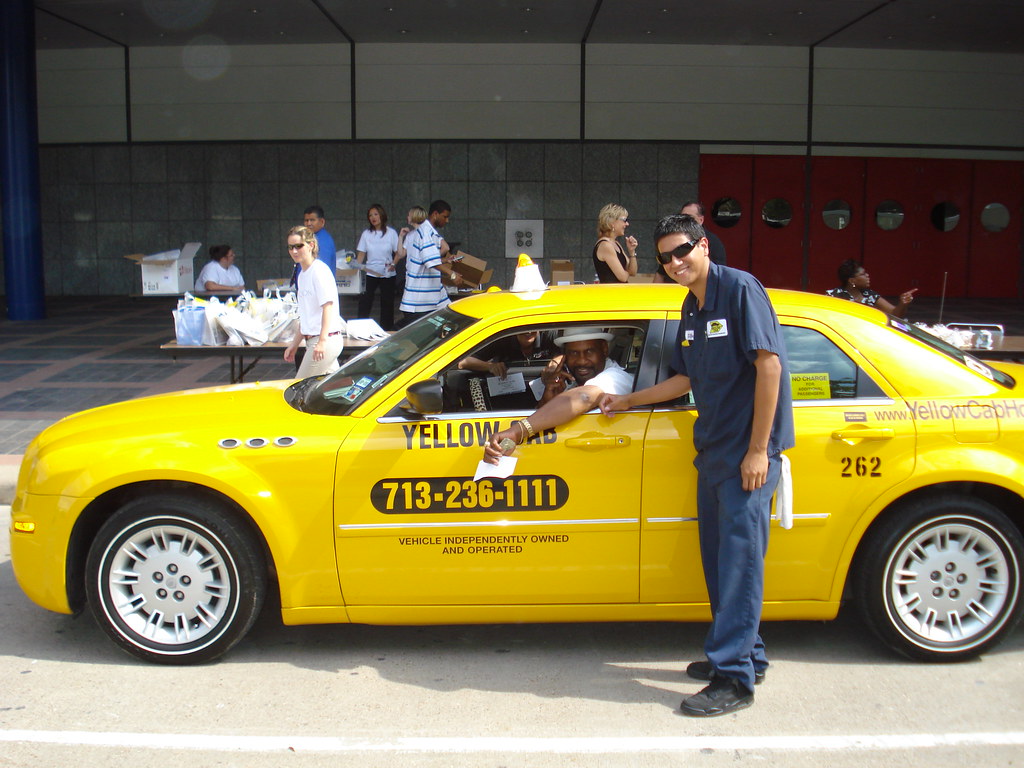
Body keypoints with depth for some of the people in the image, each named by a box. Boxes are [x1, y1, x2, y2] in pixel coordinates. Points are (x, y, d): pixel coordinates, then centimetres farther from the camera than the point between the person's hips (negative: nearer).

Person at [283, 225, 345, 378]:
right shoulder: (302, 273, 16)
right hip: (313, 340, 9)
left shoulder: (319, 270, -11)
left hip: (327, 339, -9)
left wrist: (322, 341, -26)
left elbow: (328, 306, -19)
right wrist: (294, 344, 22)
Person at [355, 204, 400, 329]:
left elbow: (398, 252, 1)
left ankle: (387, 329, 17)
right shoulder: (366, 233, 3)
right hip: (370, 273, 1)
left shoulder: (391, 233, -1)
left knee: (387, 303, 7)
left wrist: (393, 264, -15)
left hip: (387, 274, -1)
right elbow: (361, 253, 3)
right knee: (364, 301, -4)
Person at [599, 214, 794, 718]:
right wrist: (628, 402, 27)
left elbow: (769, 364, -18)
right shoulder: (691, 310, 14)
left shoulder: (740, 289, -12)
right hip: (713, 449, 9)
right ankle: (746, 654, 27)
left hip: (749, 452, -9)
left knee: (739, 558, -6)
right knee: (718, 556, 13)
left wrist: (758, 449, -20)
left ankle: (734, 679, 0)